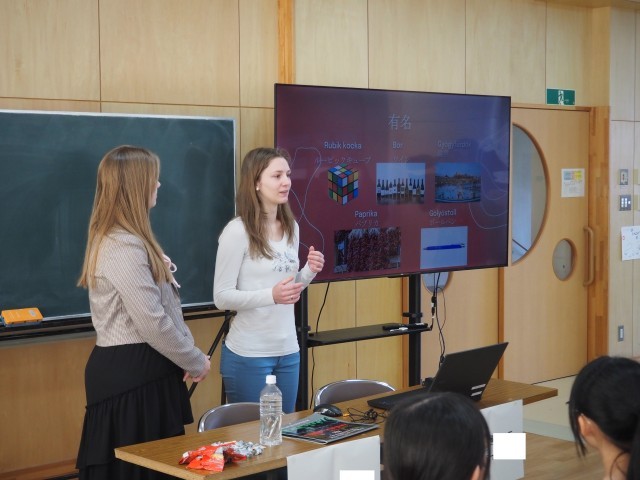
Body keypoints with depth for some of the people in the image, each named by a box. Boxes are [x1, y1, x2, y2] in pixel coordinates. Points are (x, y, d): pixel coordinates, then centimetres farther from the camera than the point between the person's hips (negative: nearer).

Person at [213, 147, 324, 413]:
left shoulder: (291, 227, 8)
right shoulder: (237, 231, -15)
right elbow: (222, 297, -15)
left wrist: (309, 272, -3)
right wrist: (271, 296, -27)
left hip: (288, 351, 7)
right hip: (248, 355, -6)